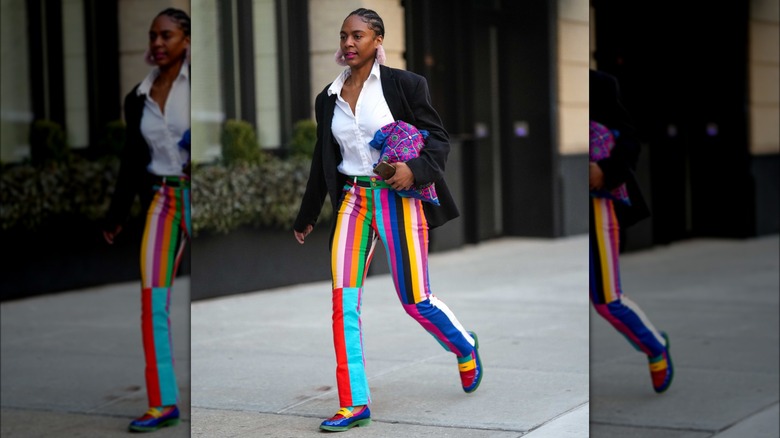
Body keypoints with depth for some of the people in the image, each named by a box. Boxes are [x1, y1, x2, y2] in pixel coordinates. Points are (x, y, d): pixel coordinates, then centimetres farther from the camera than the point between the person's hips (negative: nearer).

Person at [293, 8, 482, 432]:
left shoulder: (403, 84, -2)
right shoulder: (328, 98, 10)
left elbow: (439, 138, -1)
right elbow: (323, 161, 20)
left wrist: (414, 168, -20)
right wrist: (306, 217, 26)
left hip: (398, 198, -4)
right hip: (352, 200, 4)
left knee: (416, 301, -2)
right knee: (343, 302, -7)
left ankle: (465, 348, 31)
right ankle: (354, 403, 1)